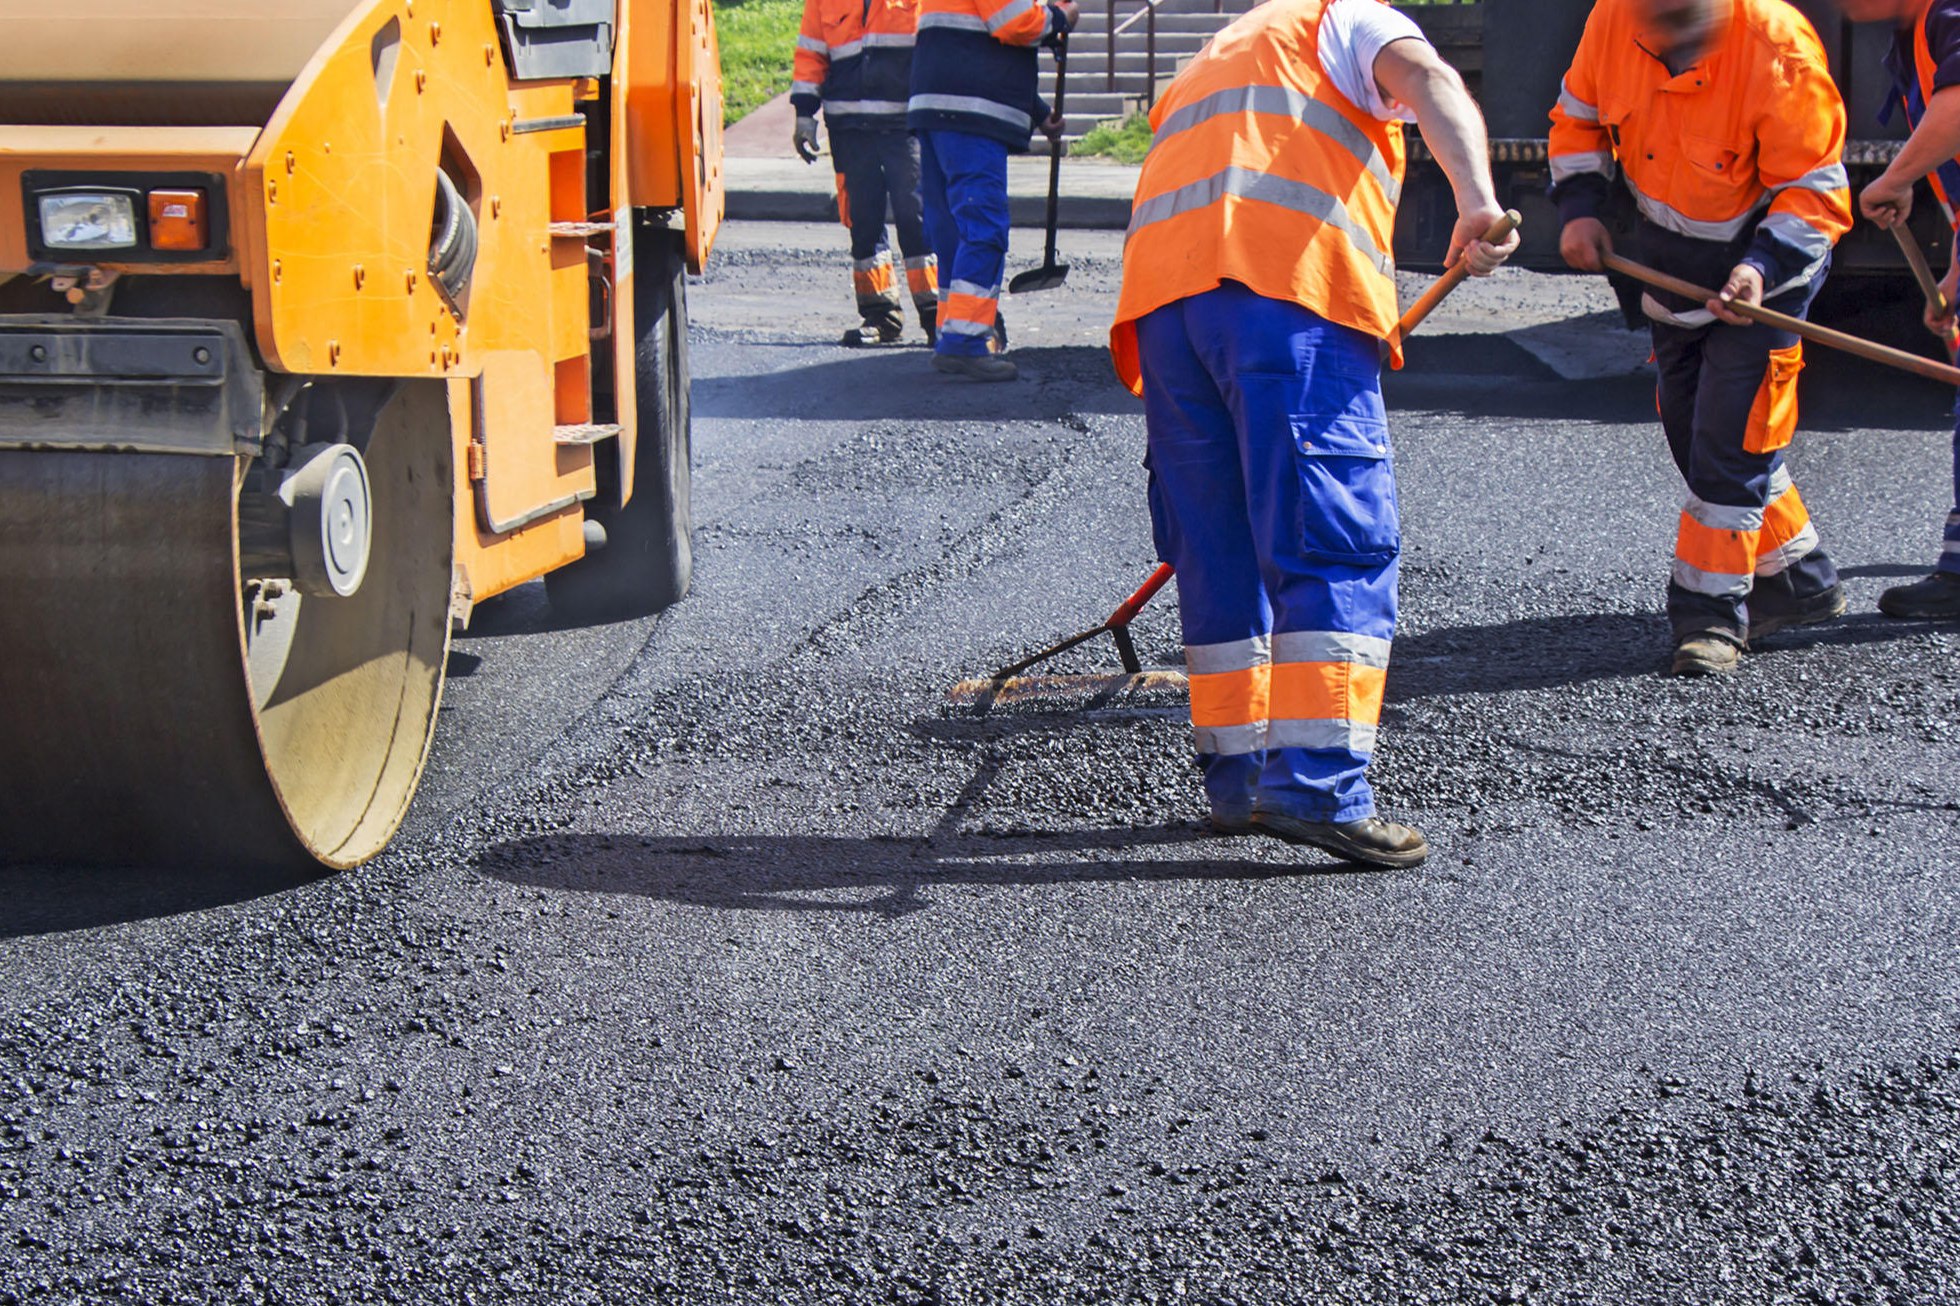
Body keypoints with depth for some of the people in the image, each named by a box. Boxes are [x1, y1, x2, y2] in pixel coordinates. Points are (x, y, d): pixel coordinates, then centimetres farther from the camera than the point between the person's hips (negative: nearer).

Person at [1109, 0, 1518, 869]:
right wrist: (1477, 200, -18)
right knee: (1341, 543, -8)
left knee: (1217, 548, 14)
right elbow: (1426, 78, -2)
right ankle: (1316, 785, -16)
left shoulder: (1200, 72, 41)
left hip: (1161, 292, 7)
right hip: (1288, 285, -6)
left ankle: (1239, 778, 18)